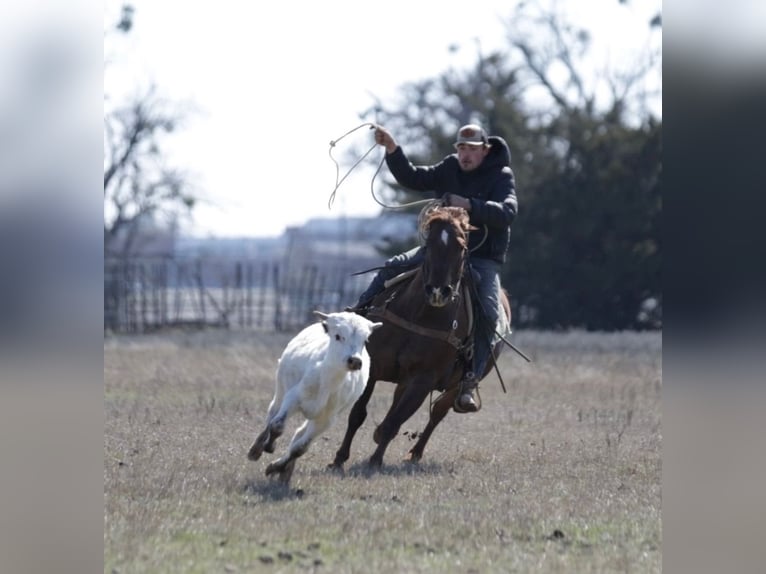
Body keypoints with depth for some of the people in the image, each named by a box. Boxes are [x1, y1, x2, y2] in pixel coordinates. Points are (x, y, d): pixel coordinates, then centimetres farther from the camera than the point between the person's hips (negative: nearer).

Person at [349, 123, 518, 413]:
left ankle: (468, 383, -29)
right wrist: (392, 150, -15)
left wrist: (469, 205, -37)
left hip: (483, 257, -5)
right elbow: (412, 178, 0)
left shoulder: (501, 176, -9)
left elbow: (507, 211, -26)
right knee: (393, 267, -9)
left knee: (488, 313, -27)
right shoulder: (450, 168, 5)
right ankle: (358, 314, 9)